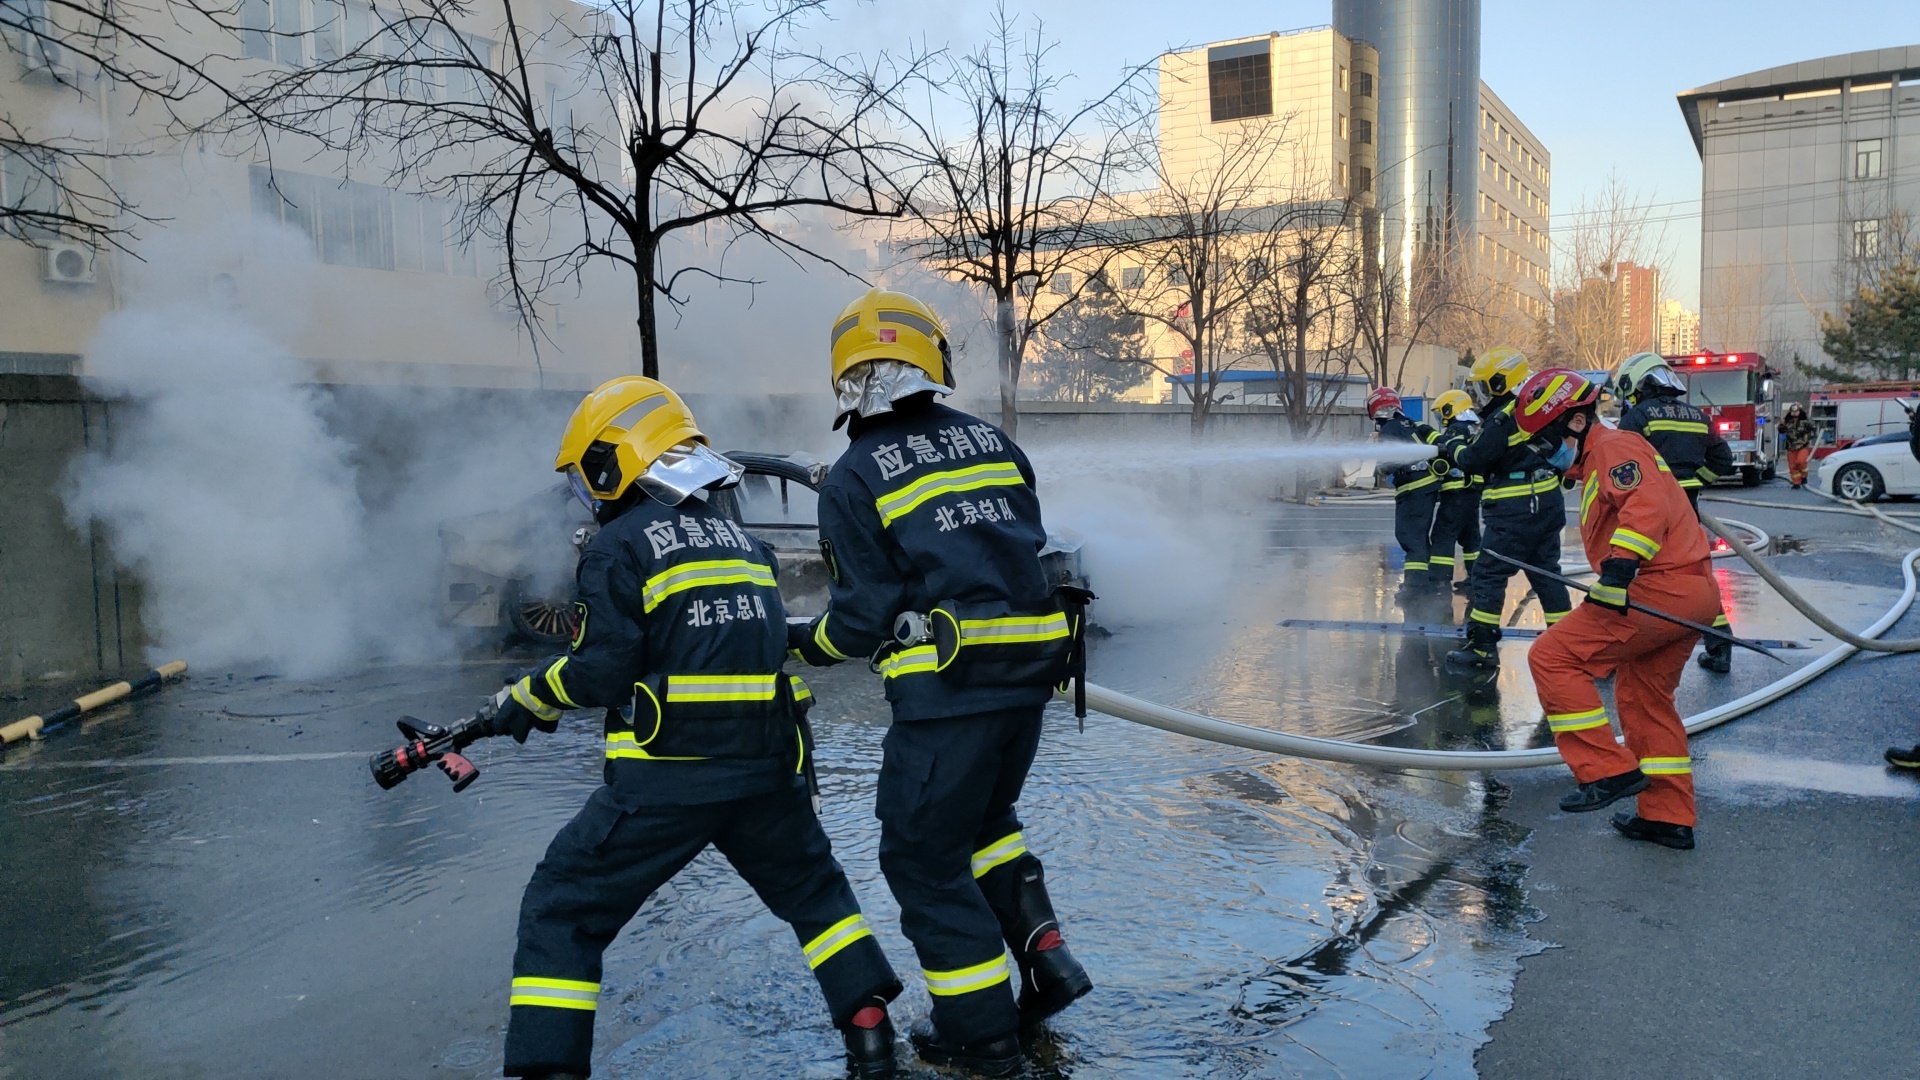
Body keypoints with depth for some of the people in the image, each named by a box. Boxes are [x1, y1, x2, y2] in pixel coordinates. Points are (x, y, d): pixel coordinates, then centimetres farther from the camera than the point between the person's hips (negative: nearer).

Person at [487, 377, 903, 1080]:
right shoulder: (744, 541, 14)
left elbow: (602, 672, -11)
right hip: (767, 767, 6)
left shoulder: (620, 545, -6)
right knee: (814, 892, 27)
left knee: (561, 911, 10)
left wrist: (530, 700, 7)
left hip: (665, 780, -6)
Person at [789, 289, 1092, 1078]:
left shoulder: (852, 480, -6)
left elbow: (864, 614, -5)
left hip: (947, 688, -6)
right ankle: (1046, 958, 22)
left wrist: (809, 643, 15)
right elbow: (1028, 546, 13)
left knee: (925, 857, 10)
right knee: (985, 820, 28)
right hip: (1028, 670, 7)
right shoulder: (991, 440, 9)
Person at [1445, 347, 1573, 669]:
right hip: (1548, 503, 9)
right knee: (1545, 571, 16)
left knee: (1488, 573, -3)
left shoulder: (1503, 419, -16)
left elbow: (1474, 460, -14)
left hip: (1517, 510, -9)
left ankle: (1482, 646, -3)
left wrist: (1455, 449, 6)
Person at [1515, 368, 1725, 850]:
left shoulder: (1613, 447, -8)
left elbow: (1647, 506, -26)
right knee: (1644, 698, 21)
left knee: (1553, 657, -12)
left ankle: (1610, 770, -11)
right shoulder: (1596, 462, 24)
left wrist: (1619, 565, -36)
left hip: (1658, 592, -11)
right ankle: (1669, 817, 28)